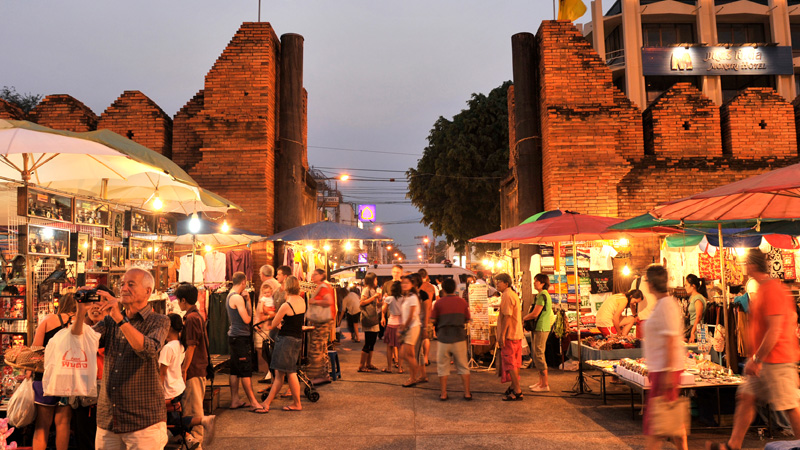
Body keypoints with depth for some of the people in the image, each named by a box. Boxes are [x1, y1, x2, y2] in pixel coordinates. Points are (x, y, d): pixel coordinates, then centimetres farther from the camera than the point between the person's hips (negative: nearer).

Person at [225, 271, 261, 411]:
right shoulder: (237, 298, -17)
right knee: (246, 371, -5)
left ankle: (235, 400, 19)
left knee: (235, 370, 13)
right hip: (240, 337, -10)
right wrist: (248, 302, -3)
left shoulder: (229, 296, 14)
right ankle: (253, 402, -1)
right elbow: (247, 319, -19)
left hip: (234, 335, 10)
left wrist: (247, 301, 11)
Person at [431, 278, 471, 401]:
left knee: (442, 367, 10)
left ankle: (443, 393, 11)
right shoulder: (462, 302, 2)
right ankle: (467, 393, 12)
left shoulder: (439, 303, -4)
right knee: (463, 366, 11)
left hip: (443, 337, -1)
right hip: (459, 338, 1)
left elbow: (433, 320, -2)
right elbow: (467, 320, 7)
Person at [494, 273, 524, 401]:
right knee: (515, 362, 16)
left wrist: (502, 335, -21)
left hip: (509, 334, -10)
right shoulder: (513, 294, 17)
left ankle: (517, 391, -4)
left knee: (509, 362, -6)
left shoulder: (507, 296, -15)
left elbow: (507, 317, -22)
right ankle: (514, 386, 26)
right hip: (517, 334, 10)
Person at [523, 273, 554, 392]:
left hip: (541, 329, -10)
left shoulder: (542, 295, -16)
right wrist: (526, 319, 12)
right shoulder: (544, 295, 17)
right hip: (538, 329, 10)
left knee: (539, 356, -7)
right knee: (537, 356, 15)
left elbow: (535, 314, -20)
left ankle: (545, 385, -3)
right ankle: (541, 382, 22)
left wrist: (523, 318, -3)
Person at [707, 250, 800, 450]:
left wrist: (756, 359, -19)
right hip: (763, 360, 10)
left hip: (777, 360, -10)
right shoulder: (762, 289, 14)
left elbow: (775, 330, -22)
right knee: (745, 397, 8)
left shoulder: (772, 289, -18)